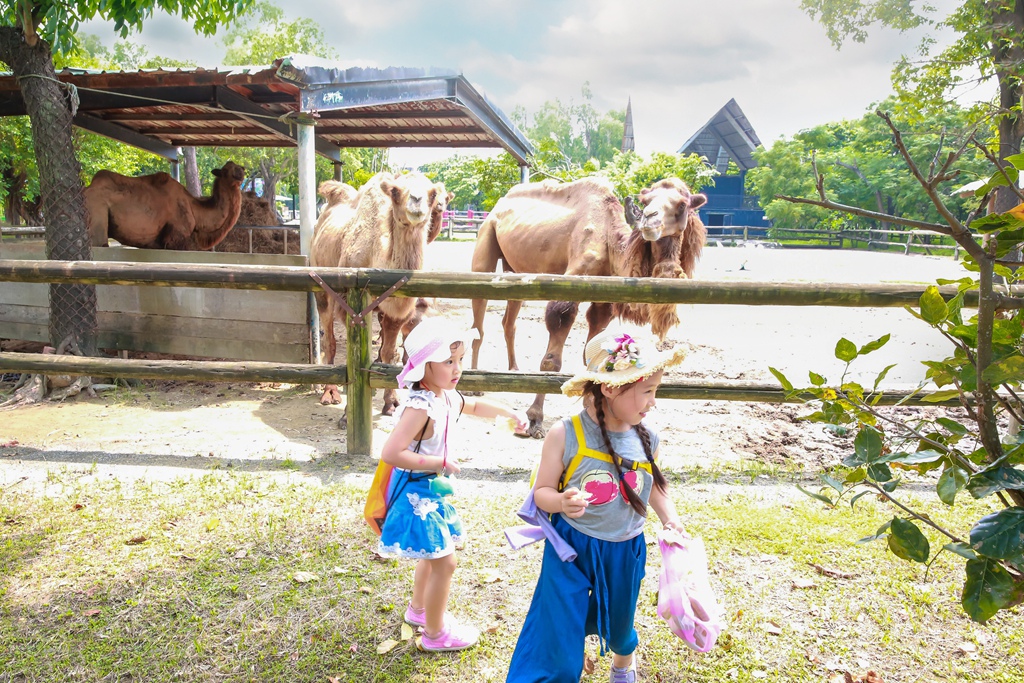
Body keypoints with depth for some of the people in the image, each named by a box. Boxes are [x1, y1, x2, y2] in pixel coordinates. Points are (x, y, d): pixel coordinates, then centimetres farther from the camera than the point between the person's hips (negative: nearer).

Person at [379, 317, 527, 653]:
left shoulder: (448, 397, 0)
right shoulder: (420, 407, -30)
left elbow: (476, 405, 22)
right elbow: (391, 453, -37)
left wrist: (512, 414, 10)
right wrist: (440, 462, -29)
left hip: (433, 489, 10)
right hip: (417, 493, -10)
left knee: (432, 554, 26)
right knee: (444, 562, 0)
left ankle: (418, 609, 49)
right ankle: (435, 634, 20)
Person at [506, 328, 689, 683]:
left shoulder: (647, 439, -8)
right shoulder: (565, 435, -21)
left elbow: (655, 486, 10)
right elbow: (542, 491, -12)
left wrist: (671, 519, -4)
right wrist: (562, 502, -33)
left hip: (625, 553, 4)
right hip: (571, 550, -4)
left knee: (619, 623, 26)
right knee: (558, 641, 0)